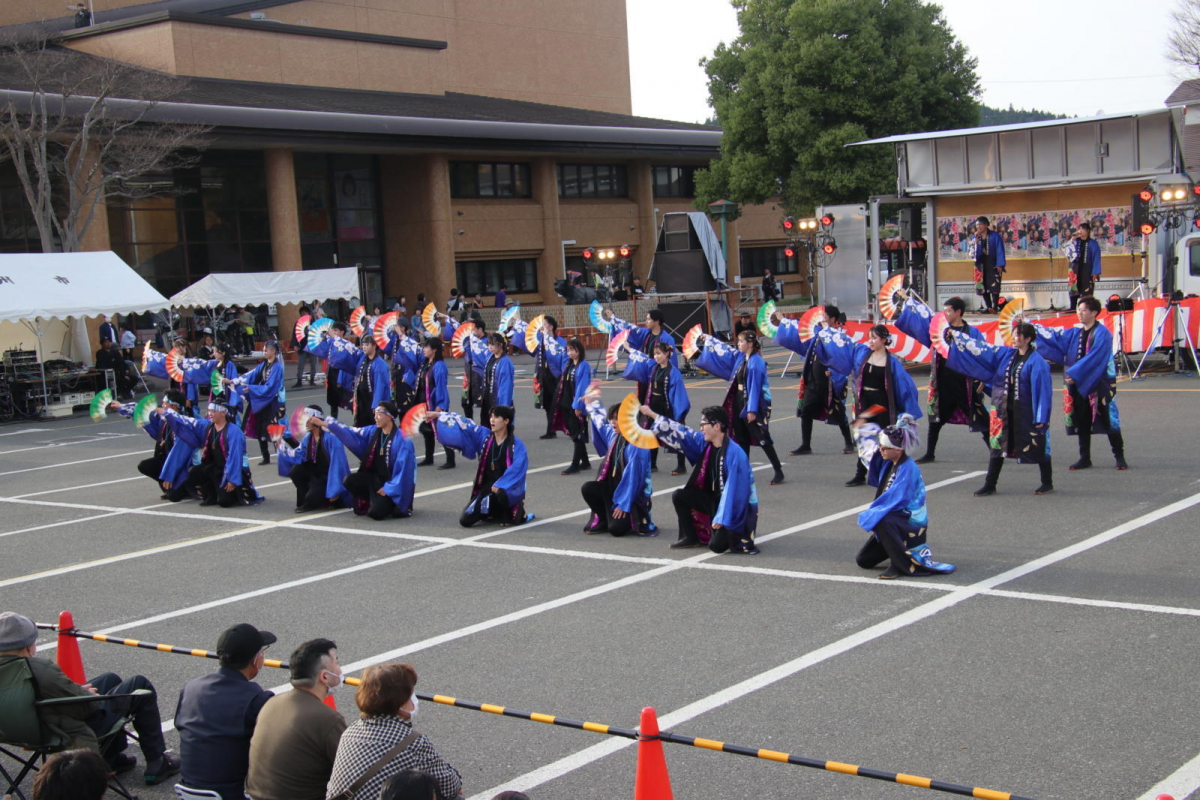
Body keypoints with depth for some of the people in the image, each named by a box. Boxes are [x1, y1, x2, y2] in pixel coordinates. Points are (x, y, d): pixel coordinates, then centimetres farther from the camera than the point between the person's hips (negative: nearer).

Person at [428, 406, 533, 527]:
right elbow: (464, 427, 2)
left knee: (500, 494, -41)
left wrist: (500, 486, -29)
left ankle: (507, 514, -4)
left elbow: (517, 469, -21)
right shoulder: (483, 435, 1)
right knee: (465, 521, -5)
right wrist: (438, 415, -1)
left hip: (506, 489, -5)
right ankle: (495, 512, 24)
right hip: (485, 488, 5)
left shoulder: (516, 445, -12)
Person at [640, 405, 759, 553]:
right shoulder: (705, 443, -3)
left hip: (736, 507, -8)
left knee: (716, 545, -20)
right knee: (679, 496, 1)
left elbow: (734, 489, -26)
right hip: (714, 499, 8)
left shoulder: (735, 454, -26)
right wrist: (652, 414, 6)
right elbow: (682, 433, 5)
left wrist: (721, 518, -25)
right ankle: (690, 537, 12)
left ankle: (739, 534, 10)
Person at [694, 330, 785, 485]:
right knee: (742, 439, 13)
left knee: (761, 438, -8)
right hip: (738, 402, 9)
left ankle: (778, 471, -3)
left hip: (751, 405, -9)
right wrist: (708, 339, 34)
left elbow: (755, 387, -20)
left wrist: (752, 410, -22)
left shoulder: (755, 362, -17)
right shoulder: (740, 357, 8)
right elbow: (724, 351, 26)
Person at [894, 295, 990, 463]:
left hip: (965, 385, -4)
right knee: (935, 419, 11)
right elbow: (921, 315, 14)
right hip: (943, 384, 4)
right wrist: (908, 301, 15)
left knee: (980, 418, 1)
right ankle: (929, 453, 23)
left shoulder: (972, 332, -5)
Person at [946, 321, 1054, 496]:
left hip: (1027, 414, -6)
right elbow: (981, 348, 12)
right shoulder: (1005, 354, 6)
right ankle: (990, 485, 13)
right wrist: (957, 336, 11)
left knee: (1037, 447, 6)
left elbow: (1042, 390, -14)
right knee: (998, 446, 7)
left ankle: (1047, 483, 22)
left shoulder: (1037, 362, -12)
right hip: (1004, 412, 6)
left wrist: (1041, 417, -16)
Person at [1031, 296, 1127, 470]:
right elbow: (1054, 336, 10)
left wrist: (1074, 374, -23)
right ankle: (1085, 458, 15)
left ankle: (1119, 457, 7)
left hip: (1100, 385, -7)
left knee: (1108, 420, -3)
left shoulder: (1102, 334, -11)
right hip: (1079, 384, 7)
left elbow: (1094, 358, -20)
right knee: (1082, 422, 8)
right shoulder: (1075, 333, 11)